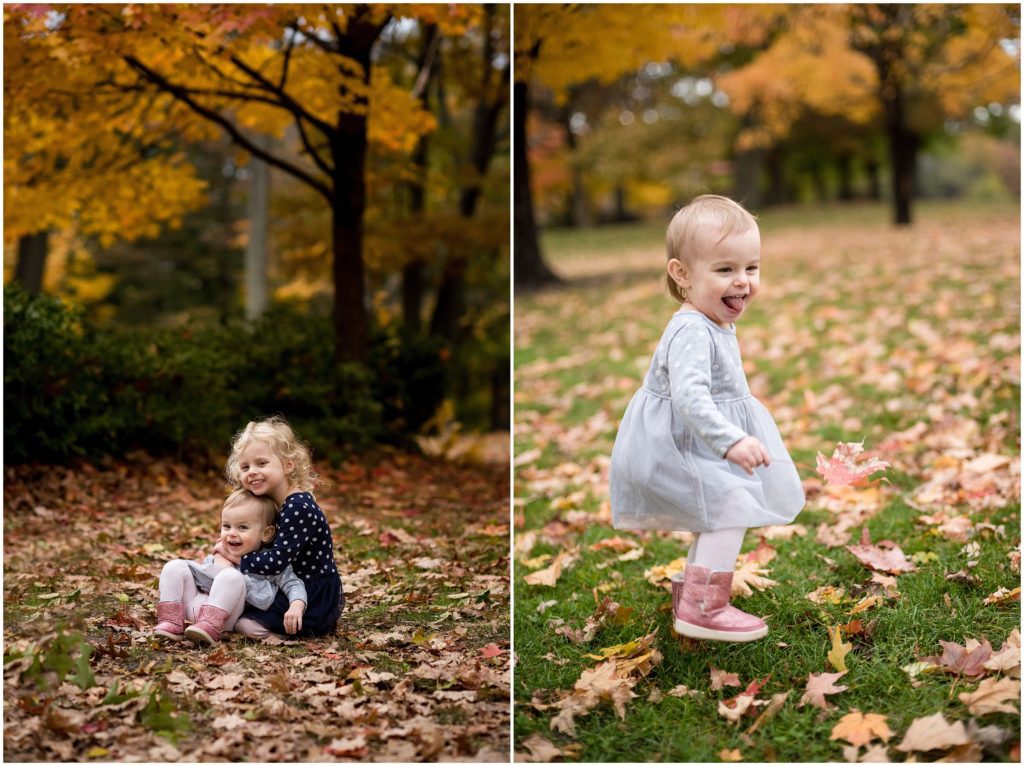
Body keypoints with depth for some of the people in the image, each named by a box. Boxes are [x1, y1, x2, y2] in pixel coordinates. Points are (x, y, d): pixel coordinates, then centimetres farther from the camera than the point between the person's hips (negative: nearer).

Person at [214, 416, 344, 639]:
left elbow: (277, 561, -27)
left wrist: (236, 558, -14)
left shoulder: (297, 507, -23)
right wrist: (231, 548, -4)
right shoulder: (271, 503, 7)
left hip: (314, 601, -10)